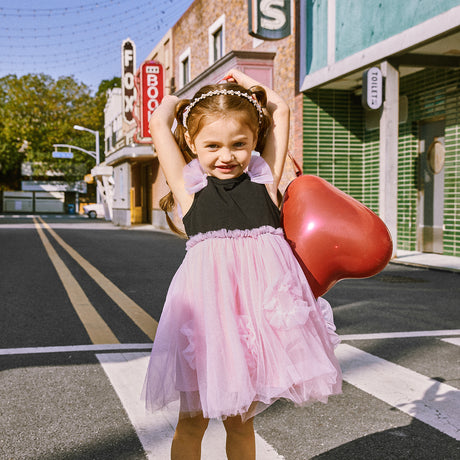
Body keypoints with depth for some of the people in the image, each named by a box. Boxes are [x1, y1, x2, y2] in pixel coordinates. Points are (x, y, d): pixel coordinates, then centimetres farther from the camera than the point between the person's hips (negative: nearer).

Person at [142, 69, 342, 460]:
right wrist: (176, 99, 27)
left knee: (240, 420, 16)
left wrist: (245, 83, 30)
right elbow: (160, 123, 9)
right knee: (193, 421, 10)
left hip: (260, 300, 2)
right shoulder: (189, 185, 7)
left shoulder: (264, 177, 12)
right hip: (207, 297, -1)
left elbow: (280, 110, 18)